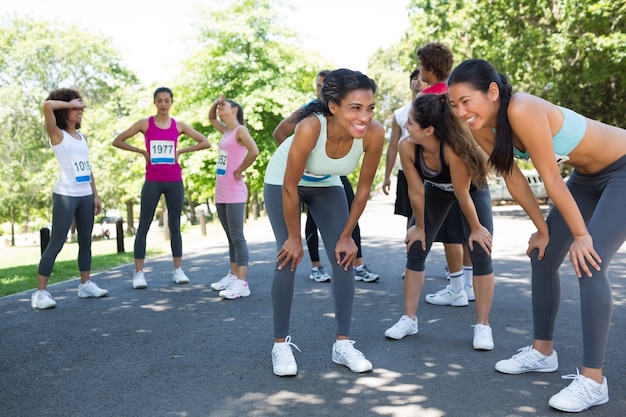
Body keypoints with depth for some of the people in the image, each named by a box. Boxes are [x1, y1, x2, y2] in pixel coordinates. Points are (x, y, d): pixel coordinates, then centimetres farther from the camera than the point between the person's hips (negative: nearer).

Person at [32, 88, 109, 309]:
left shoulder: (82, 137, 14)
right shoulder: (57, 135, -4)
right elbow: (48, 105, -22)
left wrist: (95, 195, 13)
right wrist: (70, 103, -7)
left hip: (86, 195, 7)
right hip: (65, 195, -7)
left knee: (86, 241, 11)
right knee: (56, 242, -8)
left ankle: (85, 285, 22)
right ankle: (40, 292, -4)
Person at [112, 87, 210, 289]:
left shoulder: (179, 125, 5)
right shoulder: (145, 123, 1)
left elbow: (205, 143, 6)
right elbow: (117, 141, 3)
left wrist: (181, 151, 0)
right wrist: (141, 151, -3)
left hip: (174, 181, 2)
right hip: (153, 181, -1)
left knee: (175, 225, 7)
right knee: (144, 226, -2)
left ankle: (178, 270, 15)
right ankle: (139, 273, 2)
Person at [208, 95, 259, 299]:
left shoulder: (240, 130, -9)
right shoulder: (226, 131, 16)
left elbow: (254, 151, -26)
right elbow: (211, 119, 35)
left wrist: (239, 171, -15)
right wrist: (215, 103, 16)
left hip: (234, 192, -9)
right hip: (220, 191, 9)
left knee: (237, 237, -11)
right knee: (230, 237, 13)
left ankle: (242, 283, -12)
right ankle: (233, 275, 21)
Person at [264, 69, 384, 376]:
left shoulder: (374, 133, -31)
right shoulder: (310, 128, -41)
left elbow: (364, 187, -14)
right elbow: (290, 187, -28)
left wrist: (346, 236, -8)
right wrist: (294, 238, -17)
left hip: (327, 186, 4)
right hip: (282, 182, -3)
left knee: (344, 258, -4)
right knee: (288, 258, -10)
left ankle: (343, 344, 6)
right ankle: (281, 344, 4)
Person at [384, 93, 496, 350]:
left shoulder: (454, 148, -43)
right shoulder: (407, 147, -32)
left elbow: (462, 194, -30)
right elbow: (416, 191, -20)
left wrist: (475, 228, -17)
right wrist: (420, 227, -9)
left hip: (472, 190, -3)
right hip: (436, 190, 4)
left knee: (481, 254, -10)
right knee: (415, 250, -2)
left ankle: (482, 326, 1)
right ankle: (409, 319, 8)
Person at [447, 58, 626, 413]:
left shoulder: (522, 110, -35)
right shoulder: (482, 128, -11)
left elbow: (551, 178, -28)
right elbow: (513, 177, -2)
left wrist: (581, 235, -20)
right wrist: (543, 229, 3)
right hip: (587, 174, 9)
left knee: (589, 263, -18)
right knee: (543, 257, 8)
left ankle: (593, 381, -10)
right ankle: (543, 352, 22)